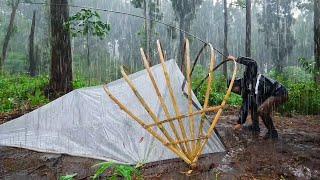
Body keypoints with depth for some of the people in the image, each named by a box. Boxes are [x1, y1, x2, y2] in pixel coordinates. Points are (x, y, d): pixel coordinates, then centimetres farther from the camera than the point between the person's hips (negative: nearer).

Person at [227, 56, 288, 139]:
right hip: (272, 94, 10)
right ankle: (255, 127, 21)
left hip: (280, 92, -10)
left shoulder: (247, 78, -12)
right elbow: (245, 107, 16)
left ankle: (272, 133, -7)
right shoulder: (246, 91, 13)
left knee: (262, 109, -26)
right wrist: (240, 123, 18)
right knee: (252, 104, 17)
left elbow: (252, 63, -29)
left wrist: (236, 59, -22)